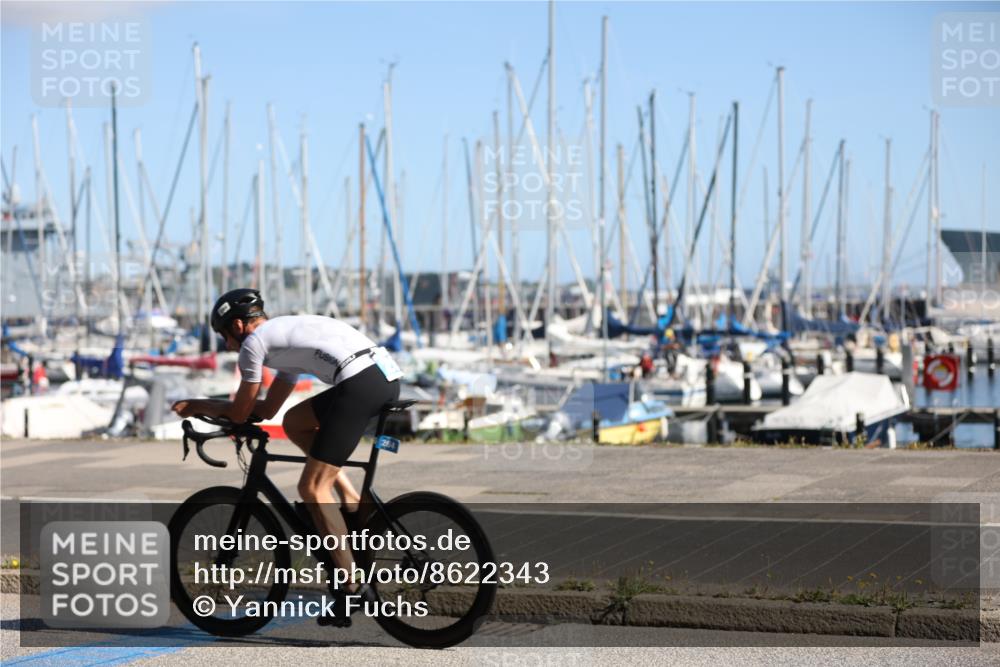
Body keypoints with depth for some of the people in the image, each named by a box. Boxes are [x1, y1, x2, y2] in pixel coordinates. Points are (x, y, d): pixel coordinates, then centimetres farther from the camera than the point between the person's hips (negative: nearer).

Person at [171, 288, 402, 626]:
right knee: (295, 422, 26)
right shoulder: (286, 333, 34)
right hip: (388, 377, 9)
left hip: (361, 383, -9)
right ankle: (351, 502, 15)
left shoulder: (254, 342, 8)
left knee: (312, 488, -3)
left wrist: (199, 405, 30)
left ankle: (351, 588, -5)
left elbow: (239, 413, 14)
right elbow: (268, 409, 41)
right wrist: (203, 405, 44)